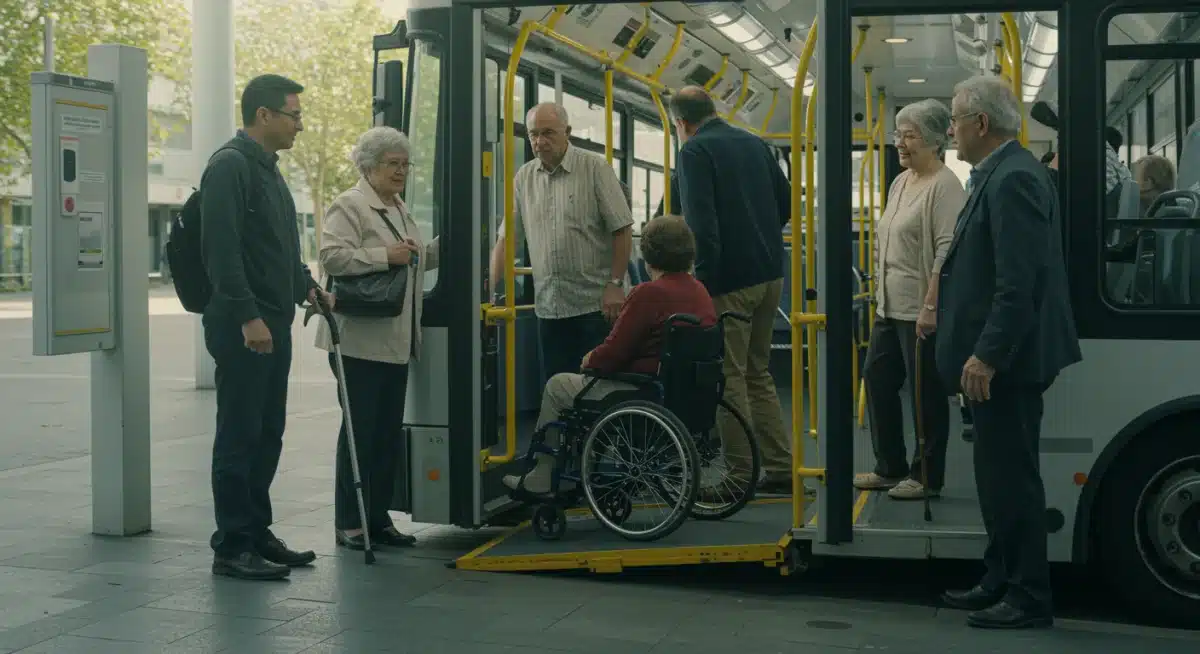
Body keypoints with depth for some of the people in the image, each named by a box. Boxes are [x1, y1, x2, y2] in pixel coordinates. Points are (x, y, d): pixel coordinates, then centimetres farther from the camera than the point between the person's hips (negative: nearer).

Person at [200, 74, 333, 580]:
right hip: (243, 327, -10)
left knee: (267, 435, 13)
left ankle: (257, 533, 21)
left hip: (274, 325, 10)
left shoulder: (268, 170, 19)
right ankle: (232, 548, 1)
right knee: (239, 437, -5)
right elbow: (222, 249, -21)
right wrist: (247, 316, -24)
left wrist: (307, 287, 15)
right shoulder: (230, 166, -12)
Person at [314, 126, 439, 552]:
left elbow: (416, 261, 30)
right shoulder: (349, 206, -8)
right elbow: (332, 256, -20)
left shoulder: (399, 209, 20)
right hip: (361, 340, -9)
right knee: (360, 430, -5)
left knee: (389, 432, 10)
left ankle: (378, 518, 17)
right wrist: (385, 256, -22)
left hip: (395, 341, 9)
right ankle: (348, 524, 2)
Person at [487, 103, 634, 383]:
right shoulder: (524, 177, 10)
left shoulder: (595, 168, -3)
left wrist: (615, 284, -11)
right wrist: (489, 288, -1)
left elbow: (622, 230, -5)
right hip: (549, 307, 4)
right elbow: (506, 237, 9)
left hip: (595, 303, -4)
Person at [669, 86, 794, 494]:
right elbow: (786, 203, 19)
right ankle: (780, 469, 18)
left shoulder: (695, 150, -10)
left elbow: (701, 221, -19)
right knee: (758, 372, 17)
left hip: (730, 278, -8)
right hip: (771, 274, 8)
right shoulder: (756, 144, 13)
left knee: (729, 377, 0)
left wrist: (704, 280, -16)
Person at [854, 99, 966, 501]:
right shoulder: (901, 182, 15)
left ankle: (927, 477, 10)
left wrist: (930, 307, -24)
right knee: (877, 378, 12)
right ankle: (890, 468, 23)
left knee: (926, 393, 0)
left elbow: (946, 251, -20)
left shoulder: (944, 185, -13)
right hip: (890, 306, 9)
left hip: (921, 311, -9)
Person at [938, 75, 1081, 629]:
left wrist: (987, 355, -25)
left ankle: (1028, 598, 6)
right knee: (998, 473, 17)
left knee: (1011, 475, -3)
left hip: (1006, 359, -10)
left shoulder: (1013, 178, -18)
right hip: (998, 355, 10)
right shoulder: (999, 174, 14)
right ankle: (1002, 582, 27)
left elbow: (1019, 282, -25)